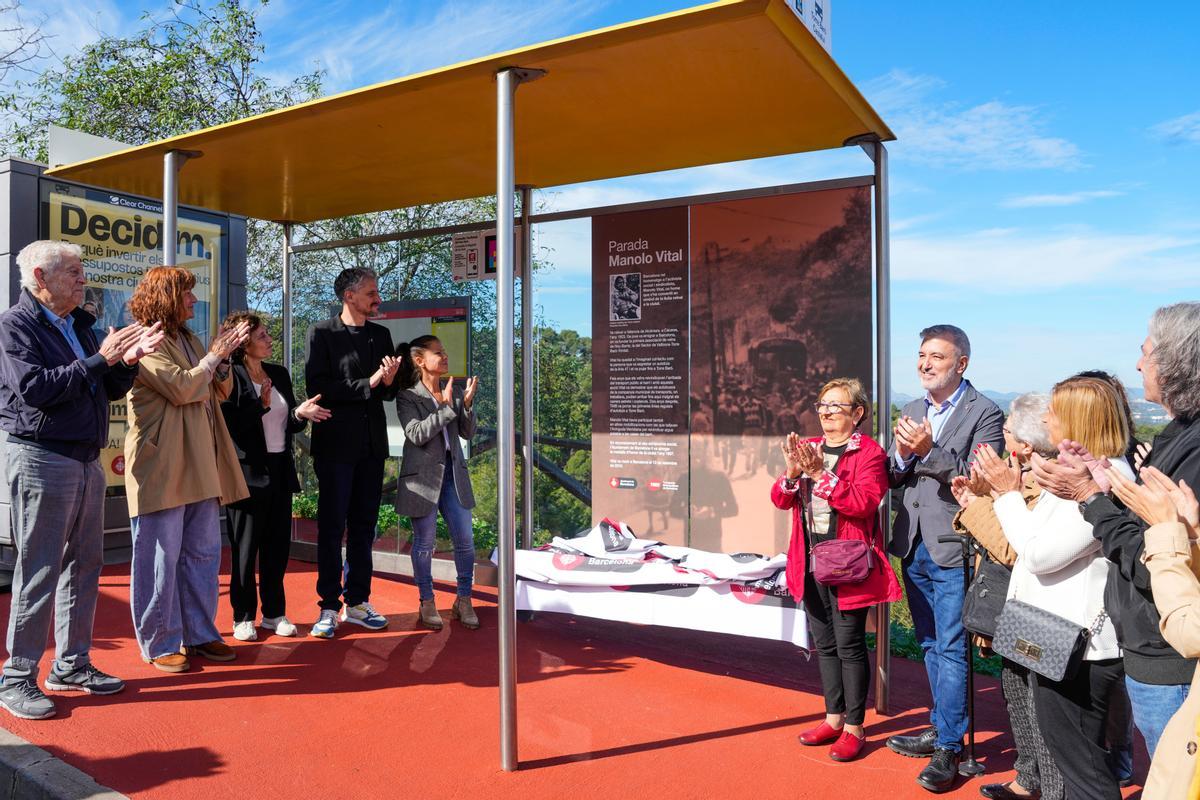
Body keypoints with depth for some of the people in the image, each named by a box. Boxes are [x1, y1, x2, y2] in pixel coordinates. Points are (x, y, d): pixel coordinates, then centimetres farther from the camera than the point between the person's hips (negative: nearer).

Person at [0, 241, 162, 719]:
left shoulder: (80, 325, 15)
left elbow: (109, 390, 16)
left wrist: (127, 361, -2)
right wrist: (99, 359, -20)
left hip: (86, 461, 8)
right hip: (40, 459, -8)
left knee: (85, 567, 11)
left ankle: (71, 665, 23)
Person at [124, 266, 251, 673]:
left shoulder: (189, 341, 18)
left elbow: (220, 391, 19)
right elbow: (181, 387, -19)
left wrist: (223, 358, 1)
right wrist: (215, 355, -7)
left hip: (202, 467, 8)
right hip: (162, 467, -8)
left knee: (203, 554, 12)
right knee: (160, 559, 2)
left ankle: (200, 634, 23)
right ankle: (160, 644, 14)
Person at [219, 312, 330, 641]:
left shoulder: (279, 374, 11)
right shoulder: (231, 377, -9)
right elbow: (231, 426, -17)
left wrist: (300, 414, -8)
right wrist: (261, 404, -22)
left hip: (280, 470, 6)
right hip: (248, 473, -6)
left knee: (278, 546, 11)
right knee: (245, 547, 5)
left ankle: (274, 612, 23)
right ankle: (243, 617, 18)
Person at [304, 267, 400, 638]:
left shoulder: (381, 335, 13)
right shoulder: (322, 333, -3)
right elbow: (317, 387, -13)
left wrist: (389, 383, -8)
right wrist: (368, 384, -16)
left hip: (372, 444, 5)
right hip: (336, 443, -5)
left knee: (364, 526, 10)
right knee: (332, 526, 1)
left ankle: (357, 602, 19)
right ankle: (329, 607, 10)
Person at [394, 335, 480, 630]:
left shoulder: (454, 392, 8)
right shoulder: (407, 397, -5)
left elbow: (468, 433, 6)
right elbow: (417, 434, -16)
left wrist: (466, 403, -11)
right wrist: (447, 407, -20)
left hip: (453, 473, 4)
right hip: (423, 474, -4)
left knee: (465, 540, 3)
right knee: (424, 542, 5)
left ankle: (464, 600, 18)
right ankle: (427, 602, 21)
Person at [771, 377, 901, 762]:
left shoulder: (869, 453, -8)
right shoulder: (808, 448, 10)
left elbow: (864, 501, -23)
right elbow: (780, 500, 5)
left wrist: (820, 474, -27)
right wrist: (792, 474, -15)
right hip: (810, 564, 6)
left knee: (849, 646, 2)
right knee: (824, 644, 16)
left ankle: (854, 728, 16)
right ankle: (834, 717, 30)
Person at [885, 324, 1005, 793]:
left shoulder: (984, 414, -9)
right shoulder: (912, 412, 11)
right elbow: (891, 480, 11)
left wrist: (929, 451, -27)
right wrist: (901, 456, -10)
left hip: (953, 553, -7)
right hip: (913, 548, 7)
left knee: (951, 650, 0)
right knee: (931, 646, 18)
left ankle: (948, 748, 11)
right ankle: (942, 728, 33)